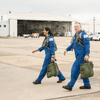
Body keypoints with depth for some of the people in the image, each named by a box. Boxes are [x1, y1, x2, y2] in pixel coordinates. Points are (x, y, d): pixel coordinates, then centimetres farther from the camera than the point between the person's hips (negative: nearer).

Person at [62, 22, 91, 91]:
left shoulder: (83, 34, -11)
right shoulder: (76, 35, 17)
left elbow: (87, 45, -17)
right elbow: (73, 44, 28)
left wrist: (87, 54, -25)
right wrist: (67, 50, 15)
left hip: (82, 55, -10)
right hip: (78, 55, 10)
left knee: (75, 69, -11)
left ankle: (70, 86, -10)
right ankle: (87, 85, 21)